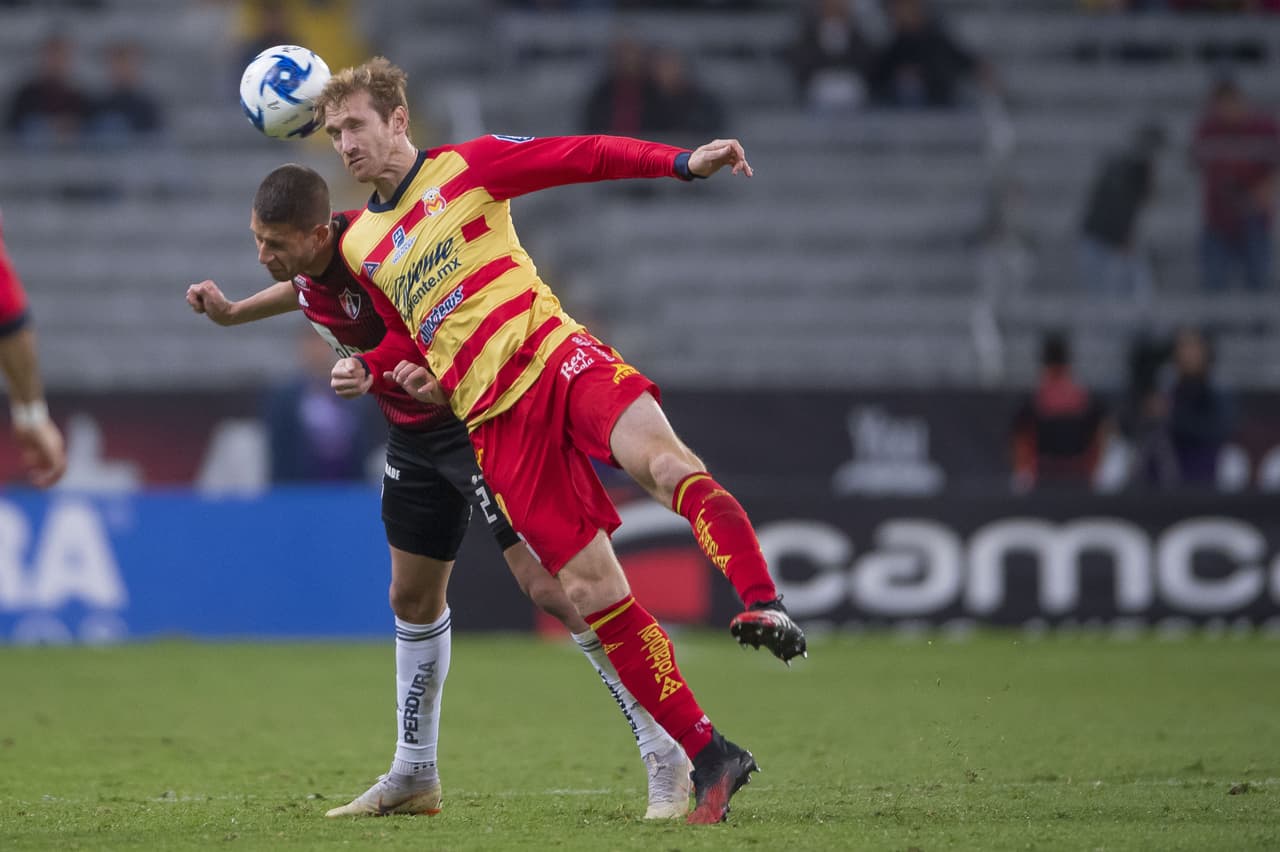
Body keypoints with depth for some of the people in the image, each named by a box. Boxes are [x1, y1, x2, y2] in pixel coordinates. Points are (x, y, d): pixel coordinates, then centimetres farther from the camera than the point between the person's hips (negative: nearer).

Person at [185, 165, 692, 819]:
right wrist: (232, 313, 27)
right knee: (412, 596, 15)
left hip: (477, 423, -9)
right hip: (414, 437, 9)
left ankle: (664, 757, -11)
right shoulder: (307, 260, -3)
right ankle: (414, 775, 29)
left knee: (549, 586, -15)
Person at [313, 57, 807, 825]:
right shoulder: (357, 247, 19)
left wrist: (684, 163, -12)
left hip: (558, 358, -3)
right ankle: (709, 759, -6)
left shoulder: (465, 168, 8)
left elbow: (582, 157, 0)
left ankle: (765, 606, -49)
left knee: (664, 461, -34)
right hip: (495, 422, 3)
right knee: (591, 589, -8)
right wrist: (370, 370, 9)